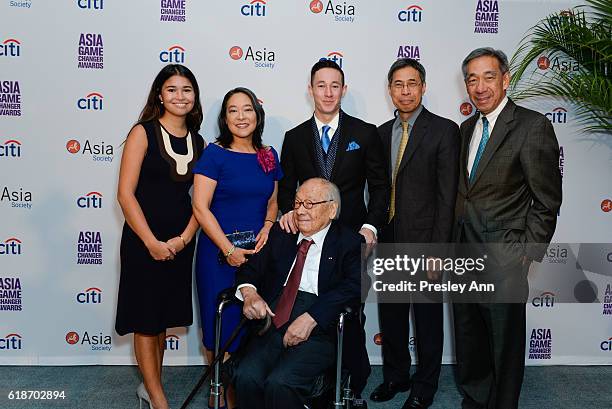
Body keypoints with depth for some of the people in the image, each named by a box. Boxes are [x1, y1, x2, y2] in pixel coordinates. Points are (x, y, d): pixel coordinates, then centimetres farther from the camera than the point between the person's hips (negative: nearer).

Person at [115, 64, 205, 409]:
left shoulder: (198, 142, 6)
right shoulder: (143, 133, -8)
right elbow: (126, 193, -12)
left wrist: (184, 238, -8)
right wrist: (152, 242, -16)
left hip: (180, 242, 5)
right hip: (143, 241, -5)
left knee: (163, 317, 16)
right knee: (145, 319, 5)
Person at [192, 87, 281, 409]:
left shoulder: (269, 155, 6)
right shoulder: (215, 153, -8)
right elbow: (201, 207, -11)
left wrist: (267, 227, -4)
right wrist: (229, 250, -15)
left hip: (259, 250, 4)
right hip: (220, 252, -4)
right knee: (221, 322, 4)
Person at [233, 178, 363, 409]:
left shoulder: (350, 243, 5)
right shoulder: (280, 235, 19)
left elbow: (353, 286, -10)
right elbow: (250, 268, 18)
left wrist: (311, 318, -21)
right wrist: (249, 292, -6)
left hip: (319, 331, -4)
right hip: (272, 322, 4)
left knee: (280, 382, -28)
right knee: (246, 377, -23)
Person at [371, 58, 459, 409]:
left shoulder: (444, 130, -8)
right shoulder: (382, 132, 10)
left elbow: (448, 196, -12)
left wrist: (437, 250, -16)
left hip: (424, 243, -5)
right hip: (388, 242, 6)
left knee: (428, 319, 10)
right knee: (390, 314, 17)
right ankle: (396, 376, 36)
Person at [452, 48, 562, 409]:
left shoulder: (533, 125, -11)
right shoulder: (468, 127, 11)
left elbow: (547, 200, -11)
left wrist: (527, 255, -12)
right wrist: (455, 243, 7)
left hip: (504, 258, -6)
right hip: (465, 252, 7)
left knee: (505, 342, 9)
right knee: (468, 338, 19)